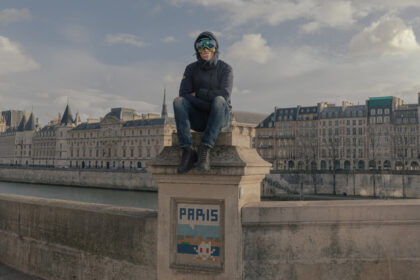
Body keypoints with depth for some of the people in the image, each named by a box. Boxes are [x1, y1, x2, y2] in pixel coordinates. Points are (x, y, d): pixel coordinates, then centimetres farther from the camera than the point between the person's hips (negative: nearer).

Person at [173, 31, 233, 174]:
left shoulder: (225, 68, -1)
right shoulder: (191, 69, 4)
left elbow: (224, 95, -17)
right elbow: (183, 94, -9)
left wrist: (198, 93, -11)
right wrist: (209, 105, -18)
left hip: (219, 118, -2)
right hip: (198, 119, 2)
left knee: (219, 100, -35)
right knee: (178, 101, -27)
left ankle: (205, 149, -36)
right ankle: (188, 151, -34)